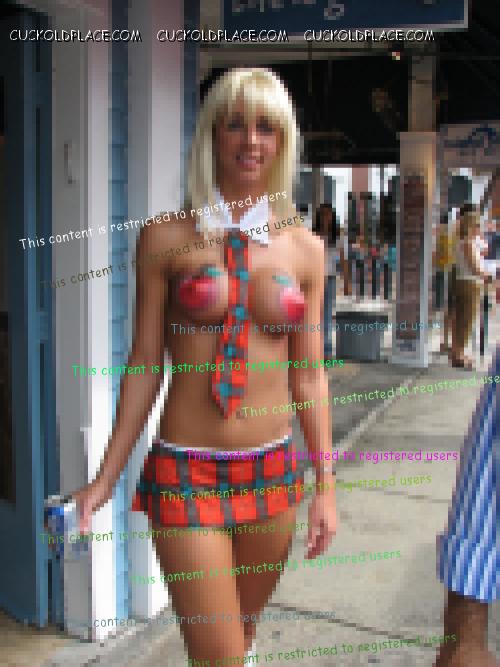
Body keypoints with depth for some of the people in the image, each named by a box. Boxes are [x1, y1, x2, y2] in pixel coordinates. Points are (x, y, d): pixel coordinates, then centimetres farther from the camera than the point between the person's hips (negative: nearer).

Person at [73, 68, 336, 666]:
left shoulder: (304, 247, 3)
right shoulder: (167, 238, -4)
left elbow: (307, 375, 6)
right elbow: (144, 364, -1)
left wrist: (325, 484, 6)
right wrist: (106, 478, 1)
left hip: (272, 473, 3)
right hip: (186, 474, -3)